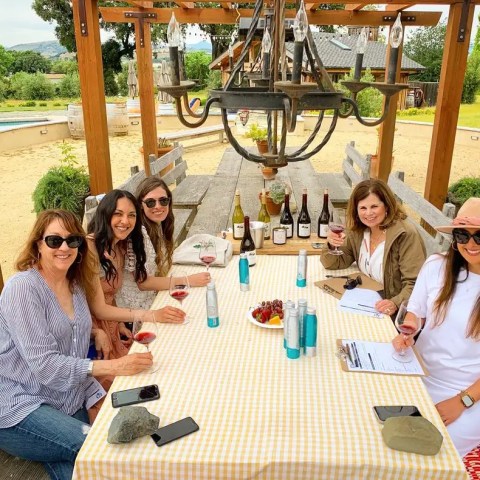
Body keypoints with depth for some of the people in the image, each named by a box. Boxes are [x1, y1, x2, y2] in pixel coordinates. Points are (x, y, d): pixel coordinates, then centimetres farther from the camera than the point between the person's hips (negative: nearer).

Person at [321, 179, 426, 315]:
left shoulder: (406, 235, -15)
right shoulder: (357, 232, 3)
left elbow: (414, 284, -17)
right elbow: (335, 263, 8)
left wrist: (396, 304, -34)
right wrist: (331, 245, -12)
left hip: (393, 315, -6)